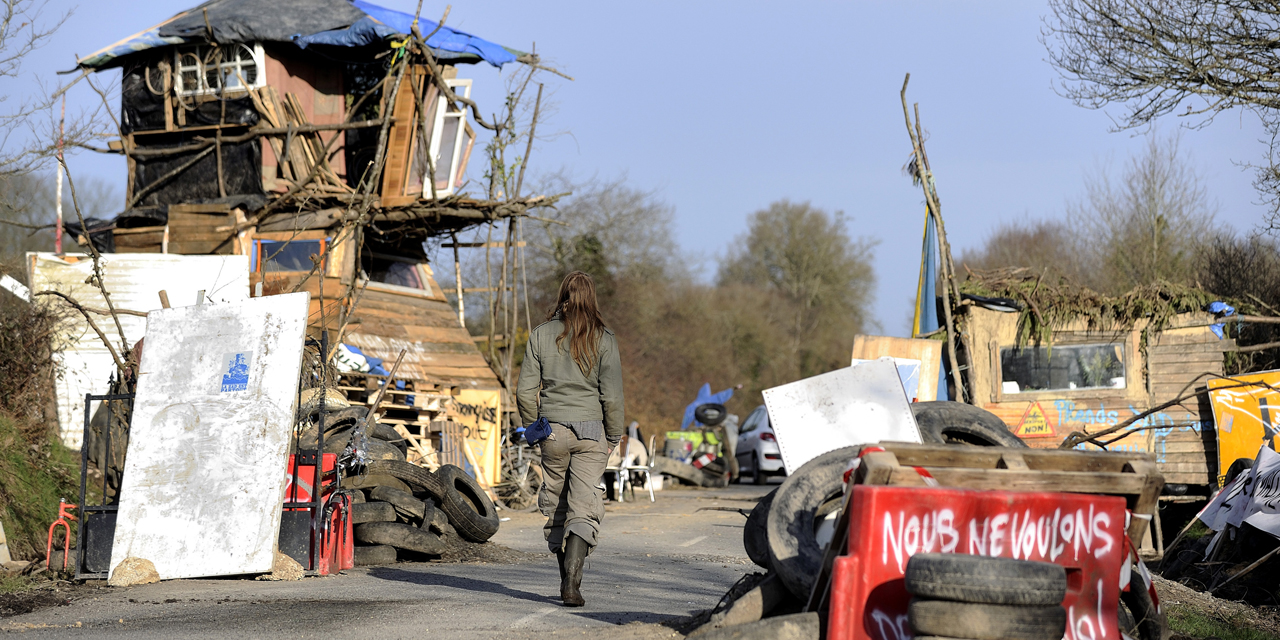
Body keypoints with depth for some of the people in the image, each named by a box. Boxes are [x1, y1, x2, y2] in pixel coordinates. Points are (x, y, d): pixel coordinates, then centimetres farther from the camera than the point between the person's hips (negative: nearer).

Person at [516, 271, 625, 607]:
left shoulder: (541, 335, 0)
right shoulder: (603, 339, -4)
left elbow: (525, 390, 0)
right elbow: (612, 395, -6)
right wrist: (614, 434, 6)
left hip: (552, 431, 2)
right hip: (591, 430, -2)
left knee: (555, 506, 15)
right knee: (584, 508, -3)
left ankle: (566, 580, 22)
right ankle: (572, 580, -19)